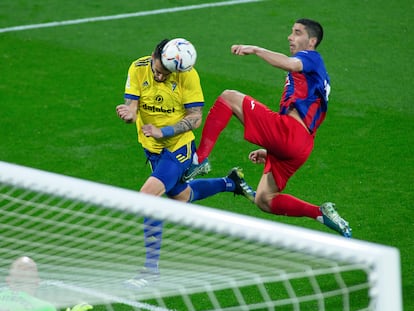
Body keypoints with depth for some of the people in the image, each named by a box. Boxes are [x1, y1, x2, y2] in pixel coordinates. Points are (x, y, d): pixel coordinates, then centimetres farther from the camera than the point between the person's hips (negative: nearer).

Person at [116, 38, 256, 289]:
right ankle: (231, 182, 53)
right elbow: (132, 107, -16)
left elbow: (195, 118, -19)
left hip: (178, 147, -6)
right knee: (180, 196, 25)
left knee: (148, 195, -23)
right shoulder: (138, 69, -14)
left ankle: (151, 268, -13)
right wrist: (127, 113, -41)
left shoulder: (187, 75, -21)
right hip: (152, 147, 6)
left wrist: (163, 131, -31)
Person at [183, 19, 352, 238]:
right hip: (300, 146, 10)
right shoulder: (315, 78, 35)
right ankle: (322, 213, 7)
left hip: (286, 130, -10)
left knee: (229, 98, -9)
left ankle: (200, 158, -21)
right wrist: (269, 151, 32)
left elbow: (290, 64, -22)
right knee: (264, 200, 12)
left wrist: (255, 50, -28)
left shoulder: (312, 58, 6)